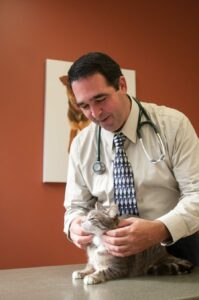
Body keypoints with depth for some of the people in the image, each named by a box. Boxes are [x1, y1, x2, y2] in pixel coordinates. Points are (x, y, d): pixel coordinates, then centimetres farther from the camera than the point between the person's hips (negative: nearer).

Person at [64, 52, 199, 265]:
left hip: (176, 247, 1)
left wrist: (159, 231, -30)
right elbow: (76, 206, 6)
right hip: (115, 253, 0)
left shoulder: (173, 124, -9)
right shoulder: (81, 145, -1)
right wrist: (75, 225, -18)